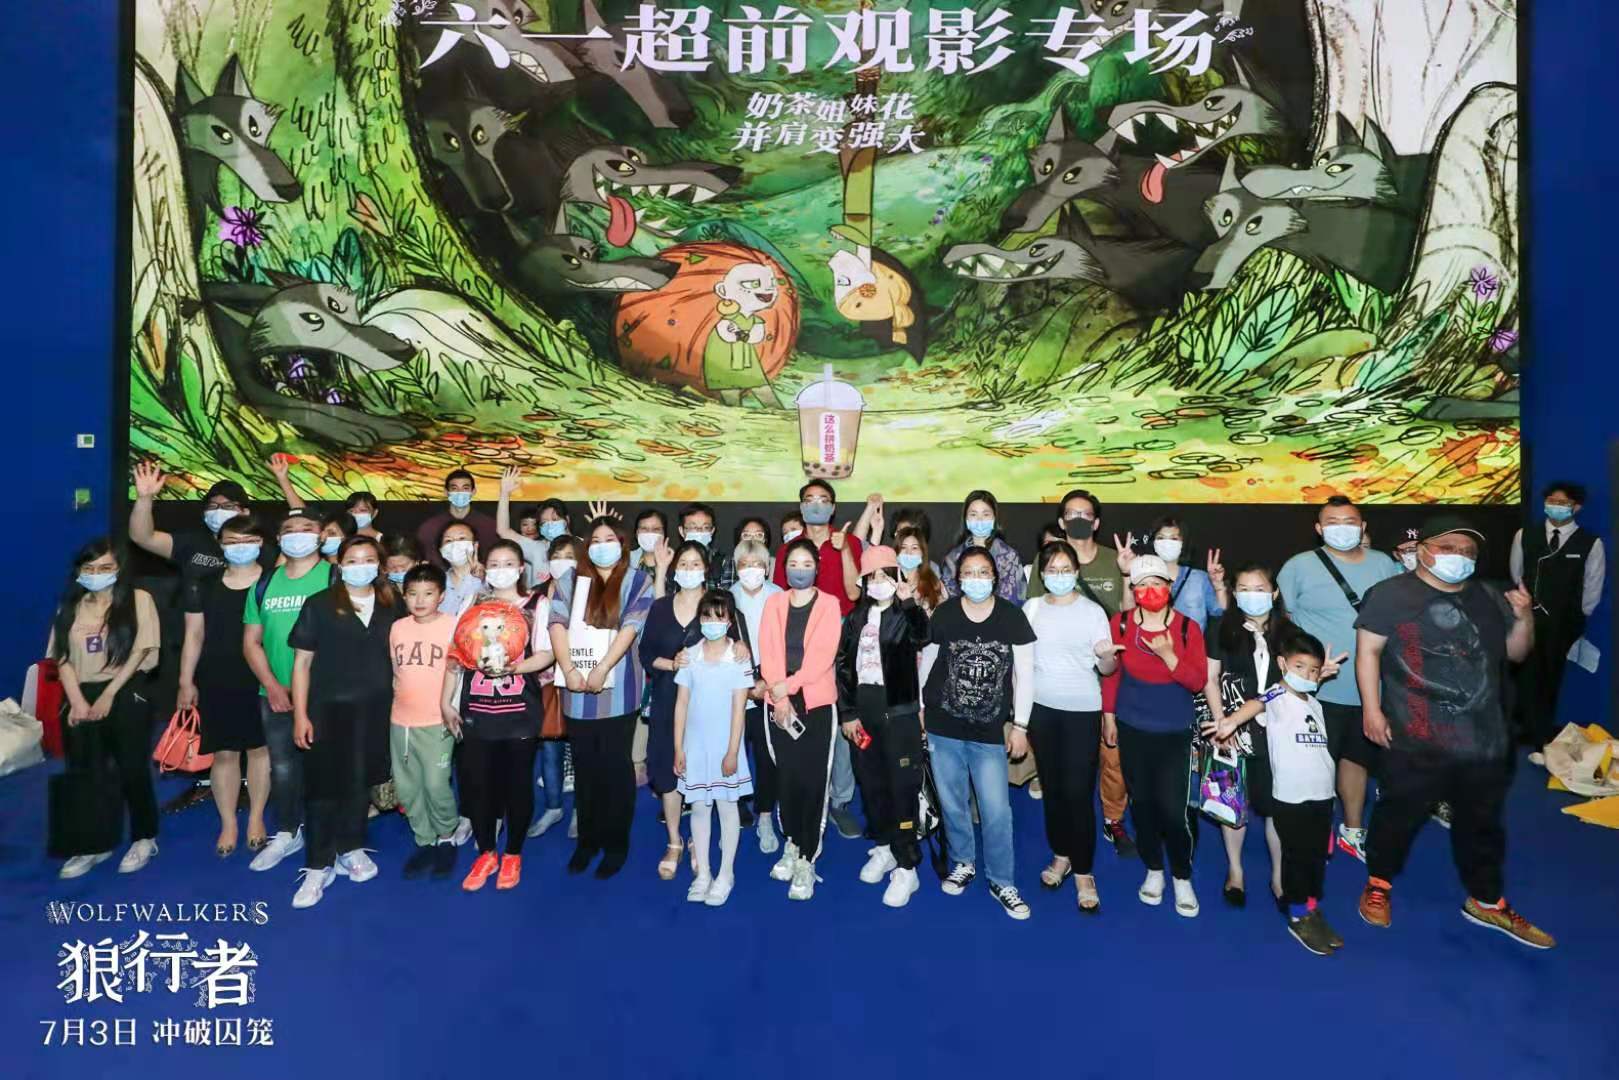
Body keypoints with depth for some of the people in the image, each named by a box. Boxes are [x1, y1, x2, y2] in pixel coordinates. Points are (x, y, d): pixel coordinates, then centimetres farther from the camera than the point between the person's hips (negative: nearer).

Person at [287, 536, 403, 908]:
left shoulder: (392, 605, 4)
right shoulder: (319, 605, -3)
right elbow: (302, 661, -3)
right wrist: (300, 714, -8)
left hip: (375, 709, 2)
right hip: (328, 707, -2)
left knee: (360, 781, 14)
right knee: (323, 784, 3)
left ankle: (351, 849, 32)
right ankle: (318, 866, 15)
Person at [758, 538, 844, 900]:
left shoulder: (829, 603, -1)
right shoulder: (774, 603, 7)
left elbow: (823, 654, -11)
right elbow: (768, 652, 0)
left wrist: (789, 685, -16)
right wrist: (779, 697, -11)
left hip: (817, 703, -2)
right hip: (779, 703, 3)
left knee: (813, 781, -3)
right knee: (786, 776, 8)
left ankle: (807, 860, 7)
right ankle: (791, 844, 29)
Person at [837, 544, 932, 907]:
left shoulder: (906, 615, -4)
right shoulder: (855, 618, 9)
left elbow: (922, 638, -27)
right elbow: (843, 666, 8)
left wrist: (909, 604, -43)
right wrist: (847, 713, 2)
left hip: (900, 713, -5)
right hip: (862, 713, 5)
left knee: (903, 787, -2)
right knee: (871, 784, 14)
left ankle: (907, 867, 7)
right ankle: (883, 847, 34)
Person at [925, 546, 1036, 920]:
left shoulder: (1012, 616, -8)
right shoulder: (943, 614, -8)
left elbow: (1024, 672, -2)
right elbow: (925, 664, 3)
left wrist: (1020, 725, -1)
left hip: (990, 731, -1)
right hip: (942, 728, 1)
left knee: (997, 810, 0)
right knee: (952, 803, 14)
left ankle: (1001, 882, 21)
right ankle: (963, 863, 37)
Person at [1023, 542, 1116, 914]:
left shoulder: (1093, 611, -6)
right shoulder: (1031, 609, 1)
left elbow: (1107, 669, -6)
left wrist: (1106, 656, -28)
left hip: (1082, 710, -3)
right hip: (1041, 708, 3)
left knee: (1079, 791, -3)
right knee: (1052, 786, 13)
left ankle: (1084, 872, 10)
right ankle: (1061, 855, 31)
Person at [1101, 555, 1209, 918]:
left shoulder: (1188, 627, -8)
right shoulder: (1121, 624, -5)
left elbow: (1198, 681, -9)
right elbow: (1111, 673, 4)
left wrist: (1168, 655, -23)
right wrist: (1108, 716, 6)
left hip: (1174, 731, -1)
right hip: (1132, 728, 2)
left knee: (1172, 808, -5)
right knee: (1142, 802, 12)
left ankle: (1182, 877, 19)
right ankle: (1153, 870, 32)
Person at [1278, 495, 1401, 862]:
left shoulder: (1384, 564, 5)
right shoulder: (1300, 566, -9)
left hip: (1372, 687, 5)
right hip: (1321, 689, -5)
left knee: (1357, 757, 22)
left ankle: (1353, 830, 41)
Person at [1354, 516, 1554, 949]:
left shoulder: (1489, 599, 11)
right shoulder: (1391, 594, -7)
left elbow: (1516, 653, 16)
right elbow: (1368, 650, -8)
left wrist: (1524, 616, -3)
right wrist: (1372, 709, -12)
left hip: (1485, 737, 6)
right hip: (1415, 739, -5)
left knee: (1483, 823, 19)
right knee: (1399, 814, 6)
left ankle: (1486, 902, 36)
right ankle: (1378, 884, 27)